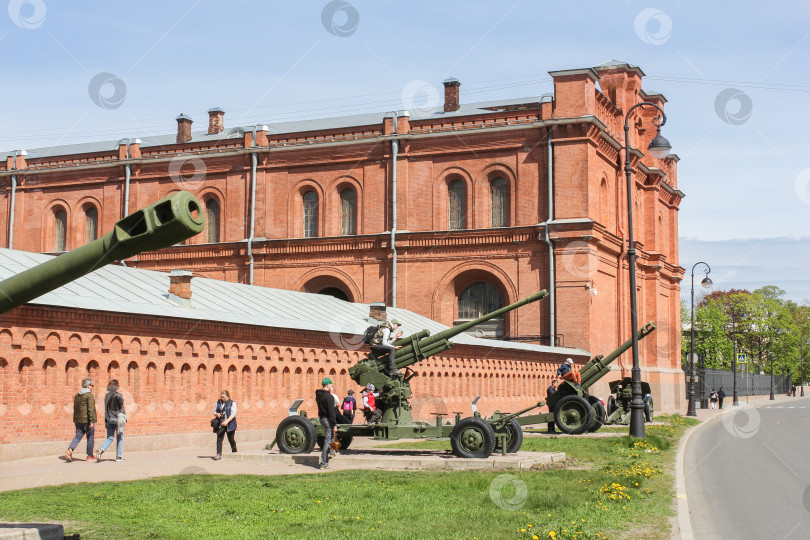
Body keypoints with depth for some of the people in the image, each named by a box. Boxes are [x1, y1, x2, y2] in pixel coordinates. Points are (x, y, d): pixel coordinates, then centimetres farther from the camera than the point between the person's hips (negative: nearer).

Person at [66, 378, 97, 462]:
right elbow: (90, 409, -18)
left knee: (78, 436, 9)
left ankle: (70, 450, -12)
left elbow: (75, 408, 19)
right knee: (90, 437, 4)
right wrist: (91, 421, -18)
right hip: (86, 420, -7)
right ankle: (90, 456, 10)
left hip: (78, 420, 7)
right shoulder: (89, 395, -11)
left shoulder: (77, 395, 14)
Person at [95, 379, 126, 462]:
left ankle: (101, 450, -17)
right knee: (119, 438, 7)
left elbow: (106, 409, 13)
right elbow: (121, 408, -9)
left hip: (109, 420, 5)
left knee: (109, 438, 8)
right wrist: (124, 419, -3)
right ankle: (119, 456, 7)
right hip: (117, 419, -5)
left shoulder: (107, 395, 8)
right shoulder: (118, 395, -10)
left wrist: (105, 421, 18)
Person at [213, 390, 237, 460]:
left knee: (231, 439, 7)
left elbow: (233, 414, -14)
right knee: (219, 439, -10)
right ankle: (219, 454, -13)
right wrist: (216, 414, -10)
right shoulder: (218, 402, 9)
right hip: (220, 424, 3)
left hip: (229, 425, -3)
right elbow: (214, 411, 15)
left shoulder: (232, 403, -5)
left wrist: (227, 421, -28)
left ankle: (234, 452, 29)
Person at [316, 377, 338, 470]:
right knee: (328, 441, -4)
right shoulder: (328, 396, -18)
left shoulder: (318, 395, 9)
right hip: (327, 419, -9)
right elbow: (331, 412, -20)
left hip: (321, 418, 9)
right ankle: (323, 463, -3)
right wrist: (334, 424, -18)